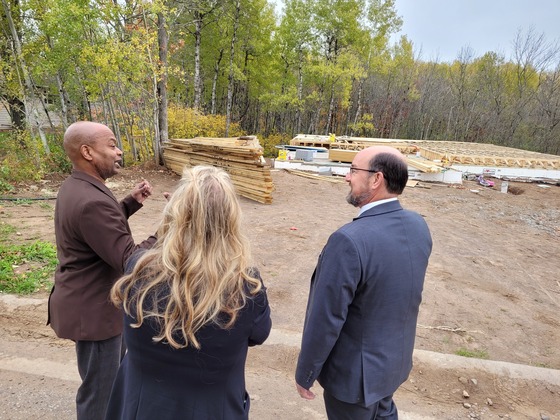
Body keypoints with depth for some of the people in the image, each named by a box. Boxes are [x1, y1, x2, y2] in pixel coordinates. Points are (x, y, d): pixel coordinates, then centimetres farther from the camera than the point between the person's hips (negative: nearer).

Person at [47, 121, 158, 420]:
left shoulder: (74, 187, 3)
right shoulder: (91, 201, -31)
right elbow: (129, 261, -30)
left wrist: (132, 203, 3)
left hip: (87, 301, 11)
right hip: (93, 310, -11)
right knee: (99, 389, 11)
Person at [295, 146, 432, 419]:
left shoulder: (350, 240, -34)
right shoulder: (418, 226, -9)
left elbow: (325, 320, -26)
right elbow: (404, 294, 3)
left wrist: (304, 374, -11)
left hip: (356, 372, -6)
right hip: (397, 359, 6)